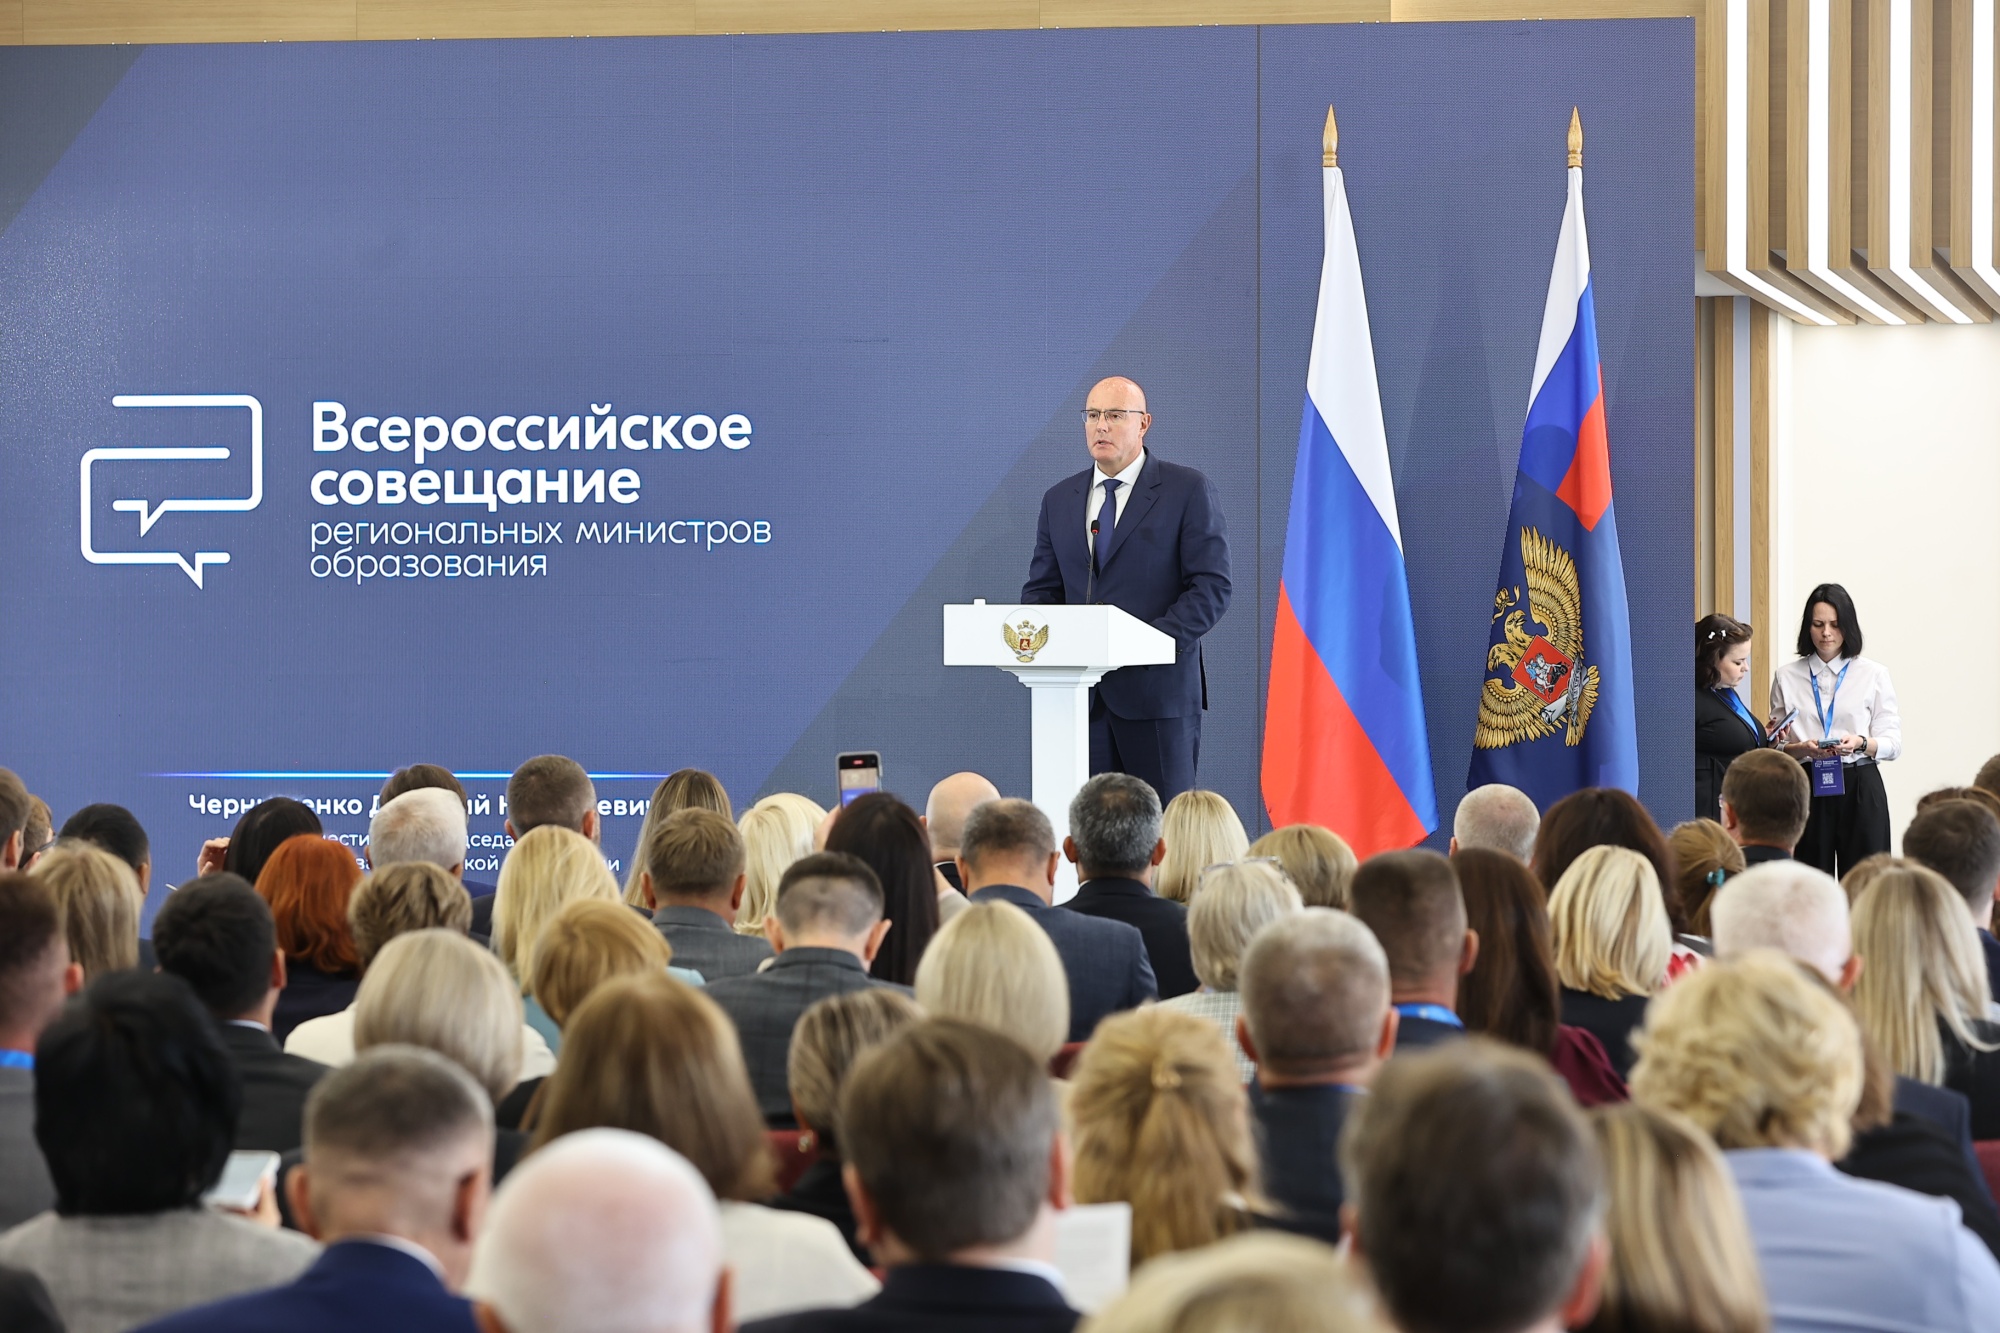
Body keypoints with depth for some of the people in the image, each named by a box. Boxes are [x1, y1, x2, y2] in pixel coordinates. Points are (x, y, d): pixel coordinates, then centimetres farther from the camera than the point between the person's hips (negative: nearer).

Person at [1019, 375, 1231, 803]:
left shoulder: (1188, 490, 1)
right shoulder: (1059, 500, 16)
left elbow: (1212, 587, -5)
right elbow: (1040, 589, 17)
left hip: (1158, 688, -4)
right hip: (1082, 694, 4)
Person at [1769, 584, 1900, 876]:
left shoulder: (1874, 674, 6)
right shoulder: (1786, 677, 9)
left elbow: (1893, 743, 3)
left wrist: (1861, 743, -17)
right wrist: (1803, 748, -12)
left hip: (1859, 789, -1)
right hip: (1806, 788, 1)